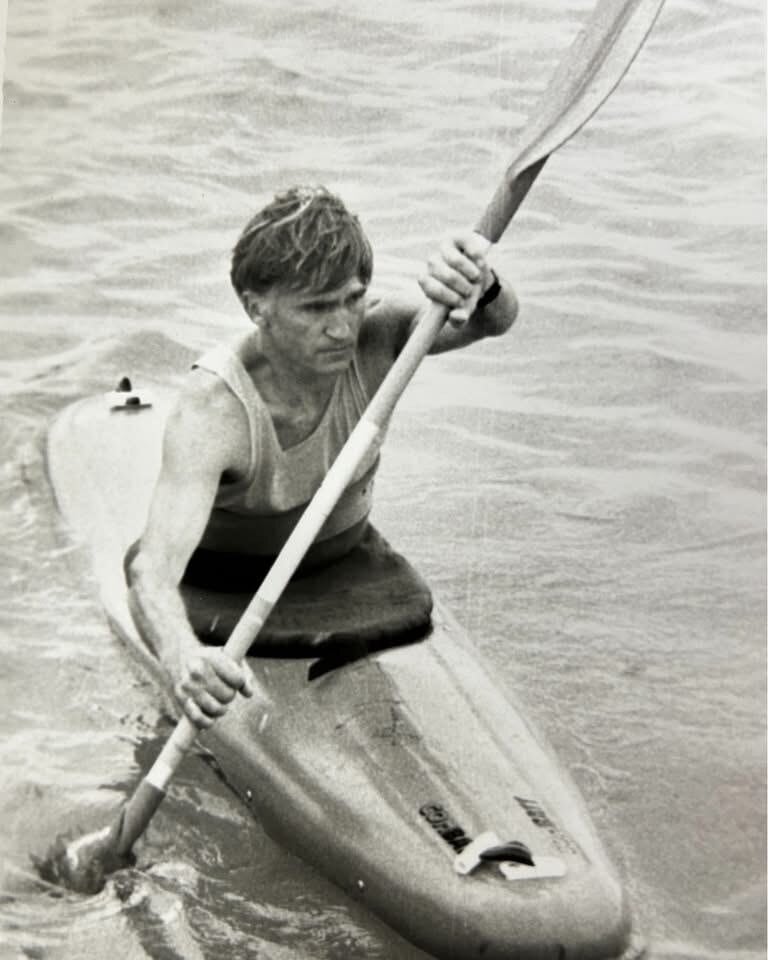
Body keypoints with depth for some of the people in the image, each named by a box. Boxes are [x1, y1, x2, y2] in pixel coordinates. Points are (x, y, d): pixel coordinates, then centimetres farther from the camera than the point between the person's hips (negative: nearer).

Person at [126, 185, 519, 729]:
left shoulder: (369, 339, -24)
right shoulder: (213, 410, -36)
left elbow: (496, 320, -36)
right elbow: (152, 572, -46)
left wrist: (479, 286, -61)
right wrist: (186, 659, -67)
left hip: (344, 560, 3)